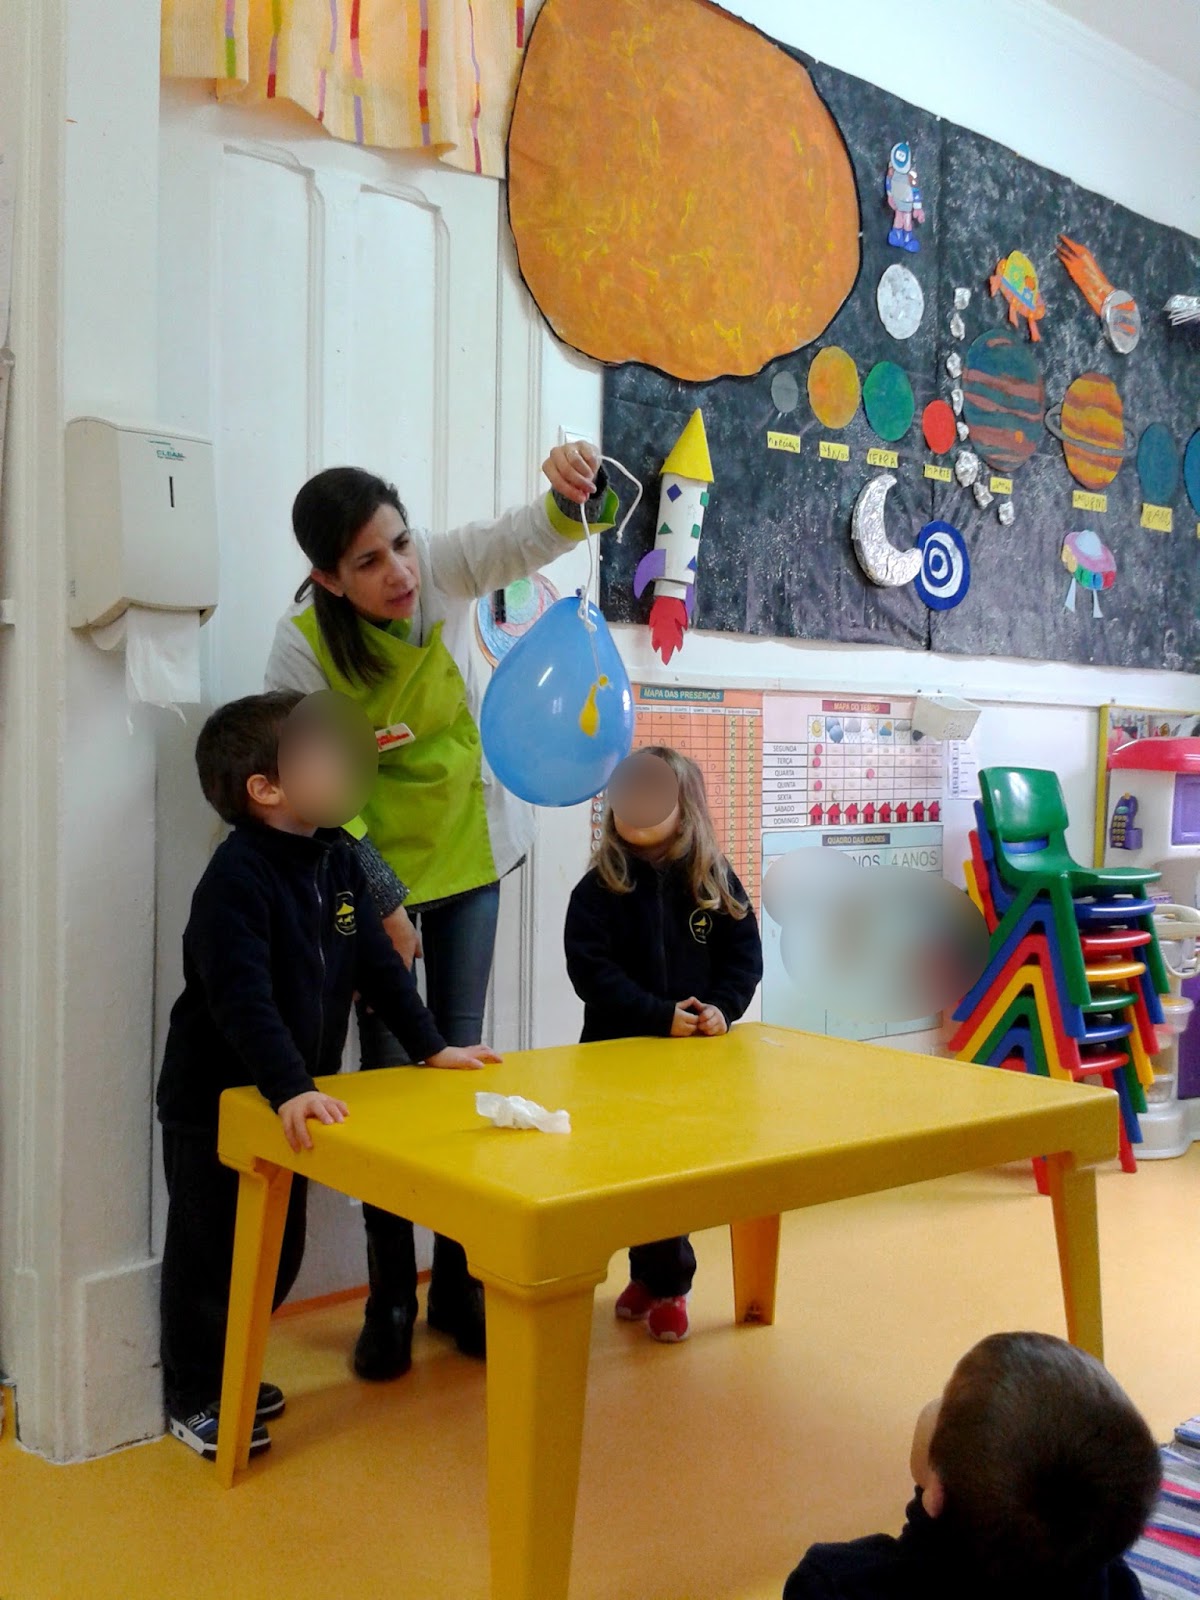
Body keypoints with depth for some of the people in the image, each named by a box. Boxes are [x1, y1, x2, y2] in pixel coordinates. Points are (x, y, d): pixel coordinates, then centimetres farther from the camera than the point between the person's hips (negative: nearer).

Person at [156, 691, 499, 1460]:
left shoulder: (338, 859, 0)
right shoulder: (237, 877, -25)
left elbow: (378, 962, 4)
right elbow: (242, 998, -34)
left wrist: (432, 1047, 2)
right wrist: (292, 1088, -43)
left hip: (288, 1101, 8)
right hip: (214, 1102, -8)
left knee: (279, 1250, 18)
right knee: (210, 1253, 7)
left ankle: (228, 1373, 38)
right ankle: (193, 1400, 26)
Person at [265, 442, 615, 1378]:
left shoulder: (443, 570, -17)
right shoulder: (303, 646, -21)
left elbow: (540, 535, -30)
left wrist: (578, 490, -53)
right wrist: (381, 901, -15)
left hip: (471, 852, 2)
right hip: (375, 869, -2)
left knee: (459, 1060, 8)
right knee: (389, 1072, 1)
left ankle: (459, 1284, 22)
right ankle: (390, 1299, 17)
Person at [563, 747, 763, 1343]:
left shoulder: (715, 881, 2)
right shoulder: (600, 887, -7)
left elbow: (744, 954, 3)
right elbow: (591, 970, -14)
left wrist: (721, 1008, -15)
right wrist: (661, 1015, -22)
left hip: (699, 1051, 2)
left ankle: (654, 1277, 26)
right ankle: (665, 1283, 26)